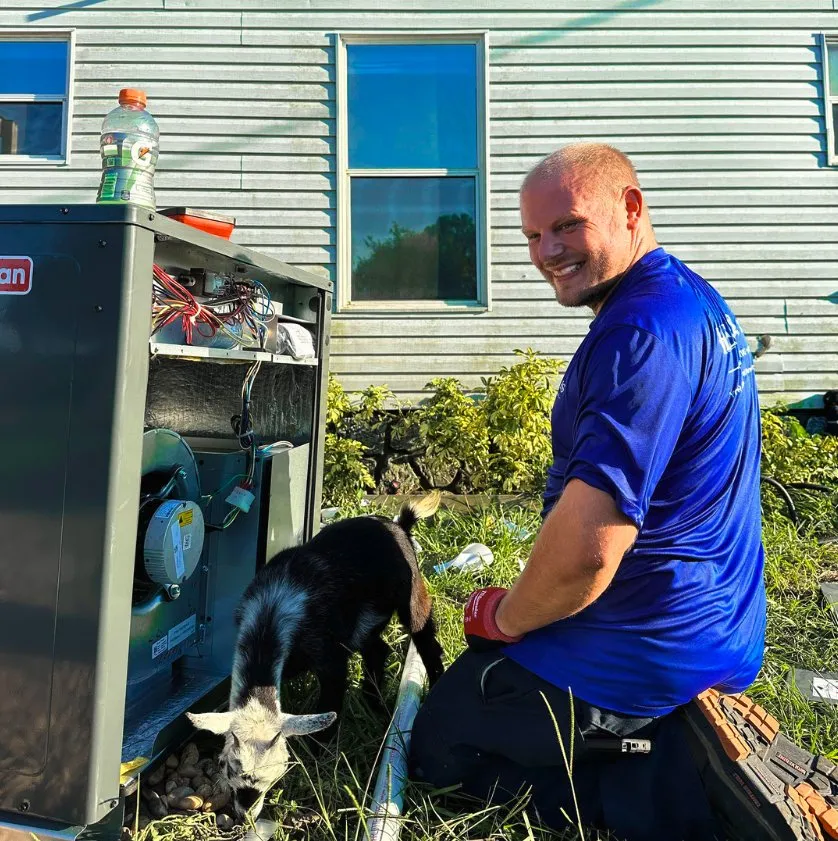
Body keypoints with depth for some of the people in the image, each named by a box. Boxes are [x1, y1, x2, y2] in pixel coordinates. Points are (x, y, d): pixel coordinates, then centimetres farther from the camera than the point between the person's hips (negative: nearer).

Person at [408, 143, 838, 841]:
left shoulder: (641, 329, -26)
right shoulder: (698, 301, 7)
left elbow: (590, 543, -34)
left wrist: (506, 617, -11)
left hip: (644, 648, -10)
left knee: (436, 749, 8)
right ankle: (701, 749, 14)